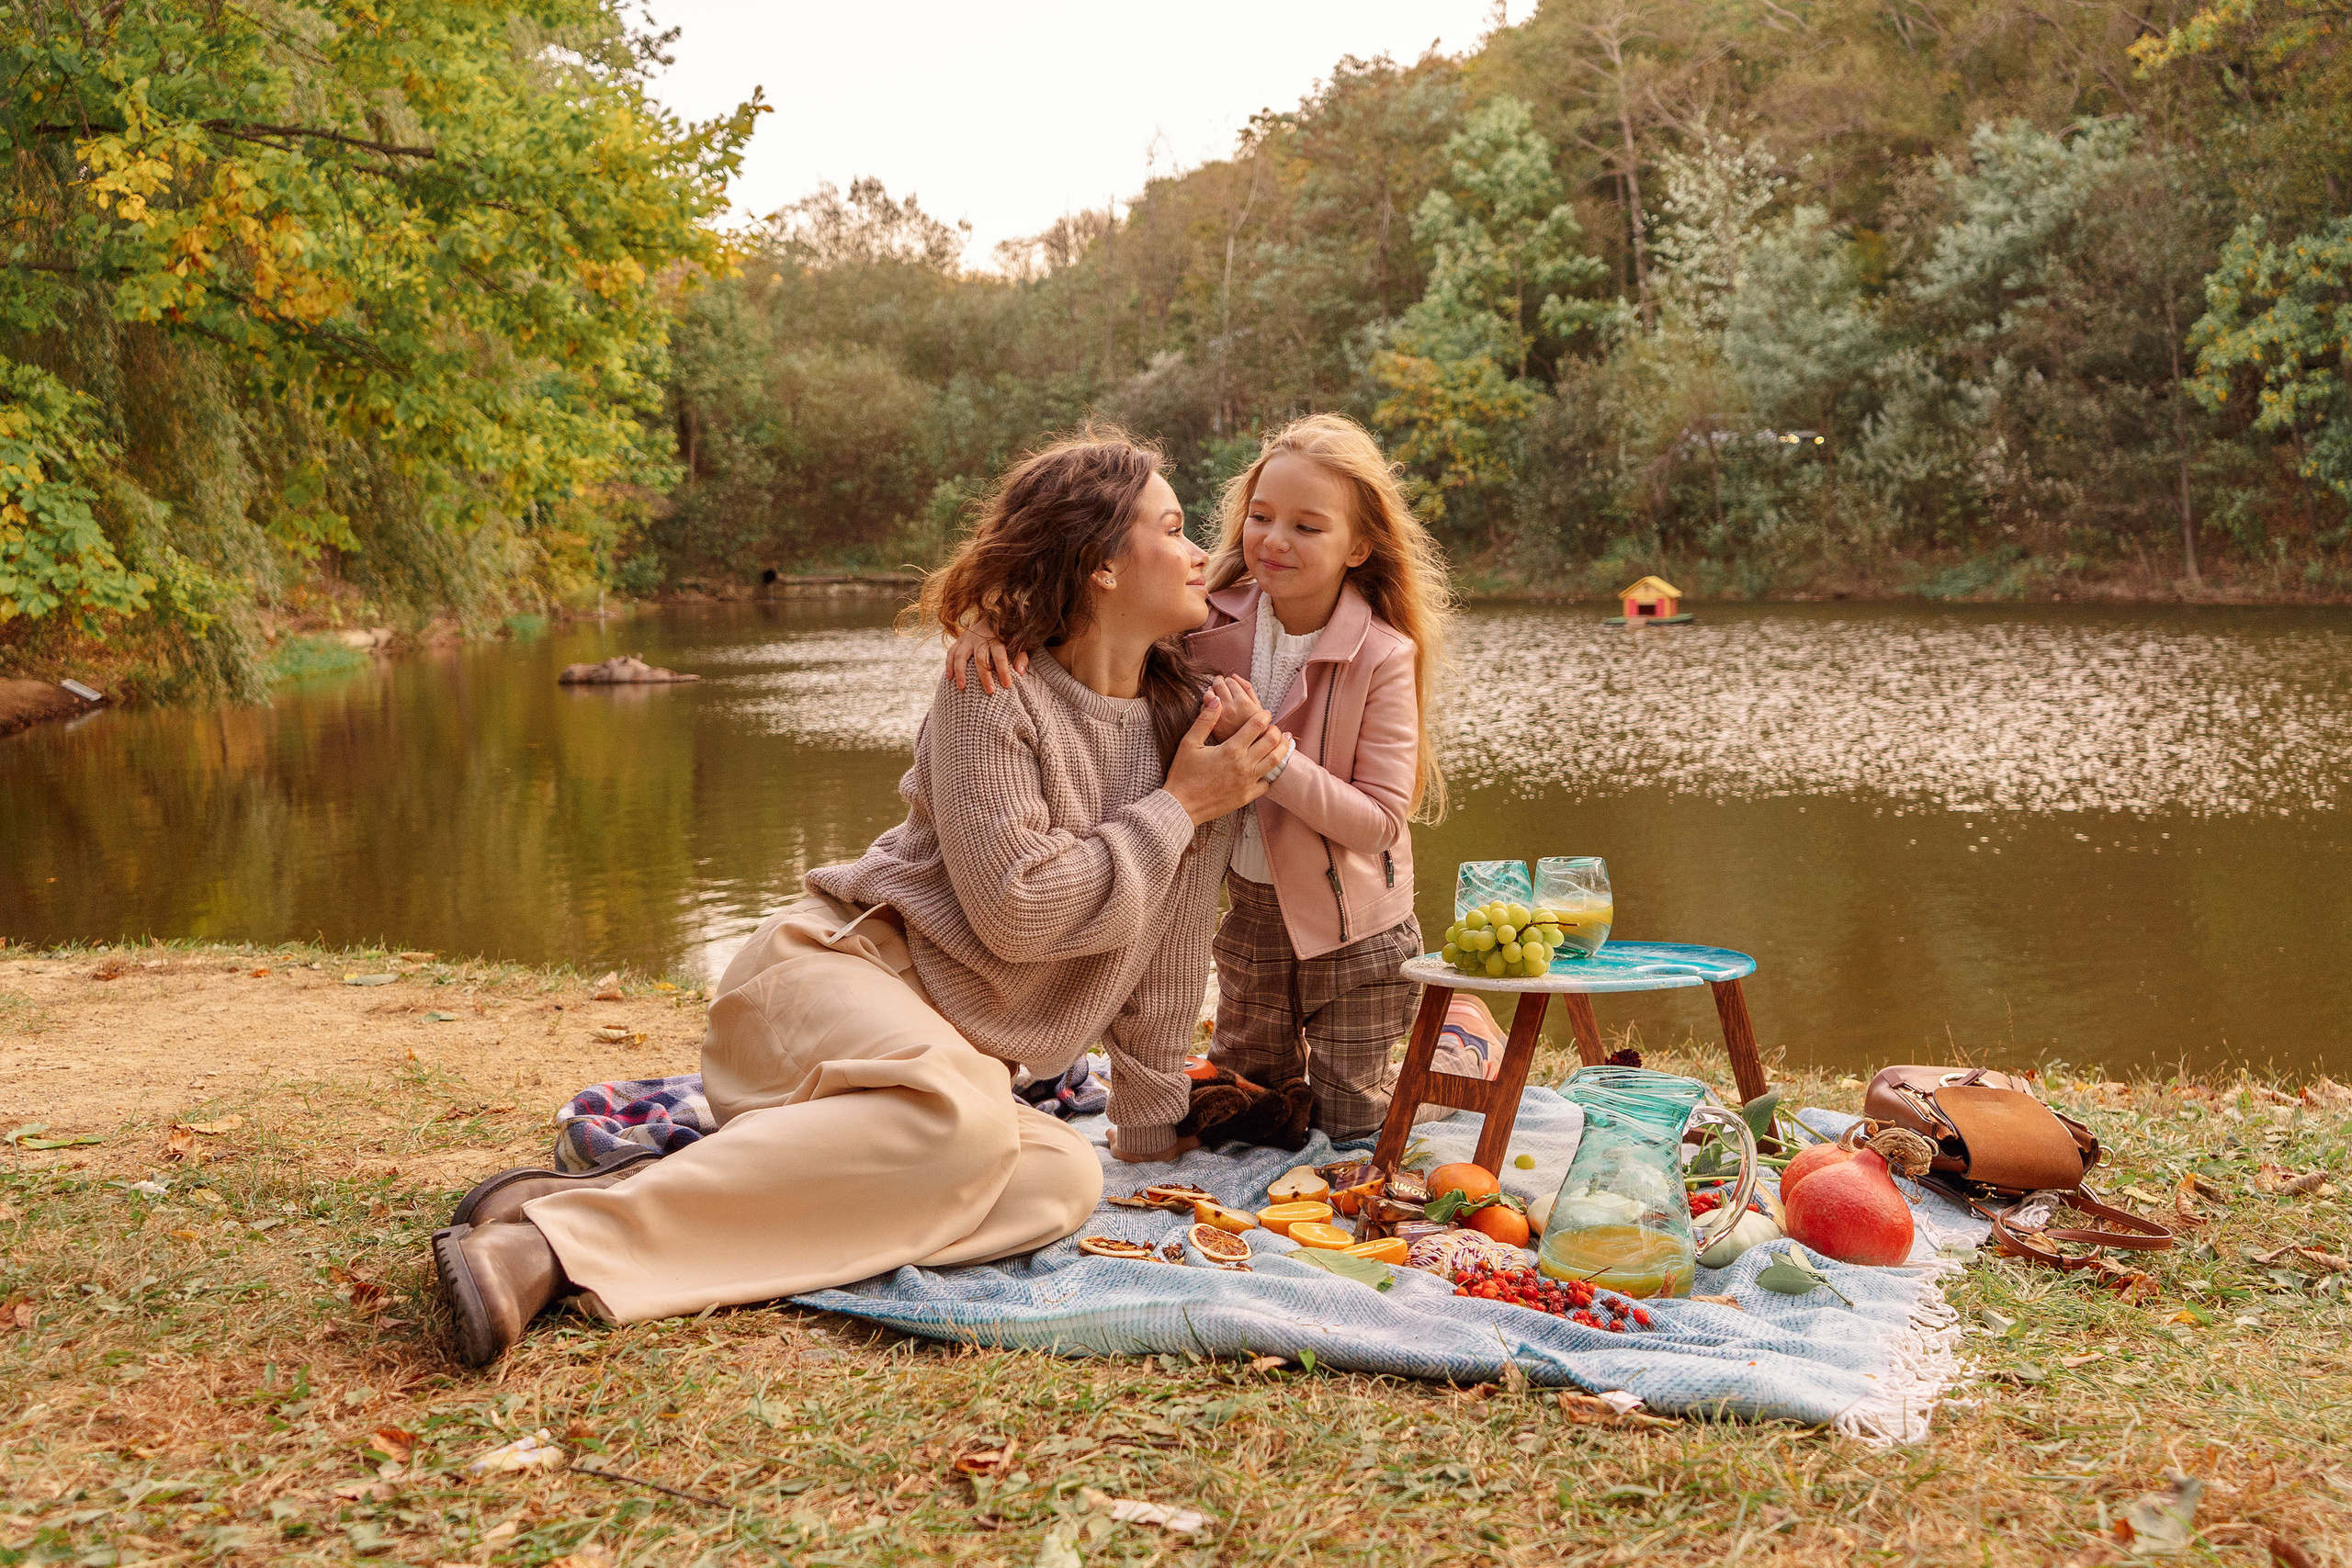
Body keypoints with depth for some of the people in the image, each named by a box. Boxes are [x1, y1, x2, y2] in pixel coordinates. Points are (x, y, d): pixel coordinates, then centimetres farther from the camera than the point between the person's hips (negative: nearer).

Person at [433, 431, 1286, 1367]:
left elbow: (1164, 946, 14)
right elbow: (1016, 911, -18)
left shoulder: (1194, 718, 8)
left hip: (952, 1048, 7)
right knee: (958, 1115, -40)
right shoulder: (993, 692, -9)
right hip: (839, 970, -6)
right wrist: (1176, 809, -10)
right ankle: (554, 1239, -40)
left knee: (1063, 1180, -27)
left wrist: (1151, 1130, 17)